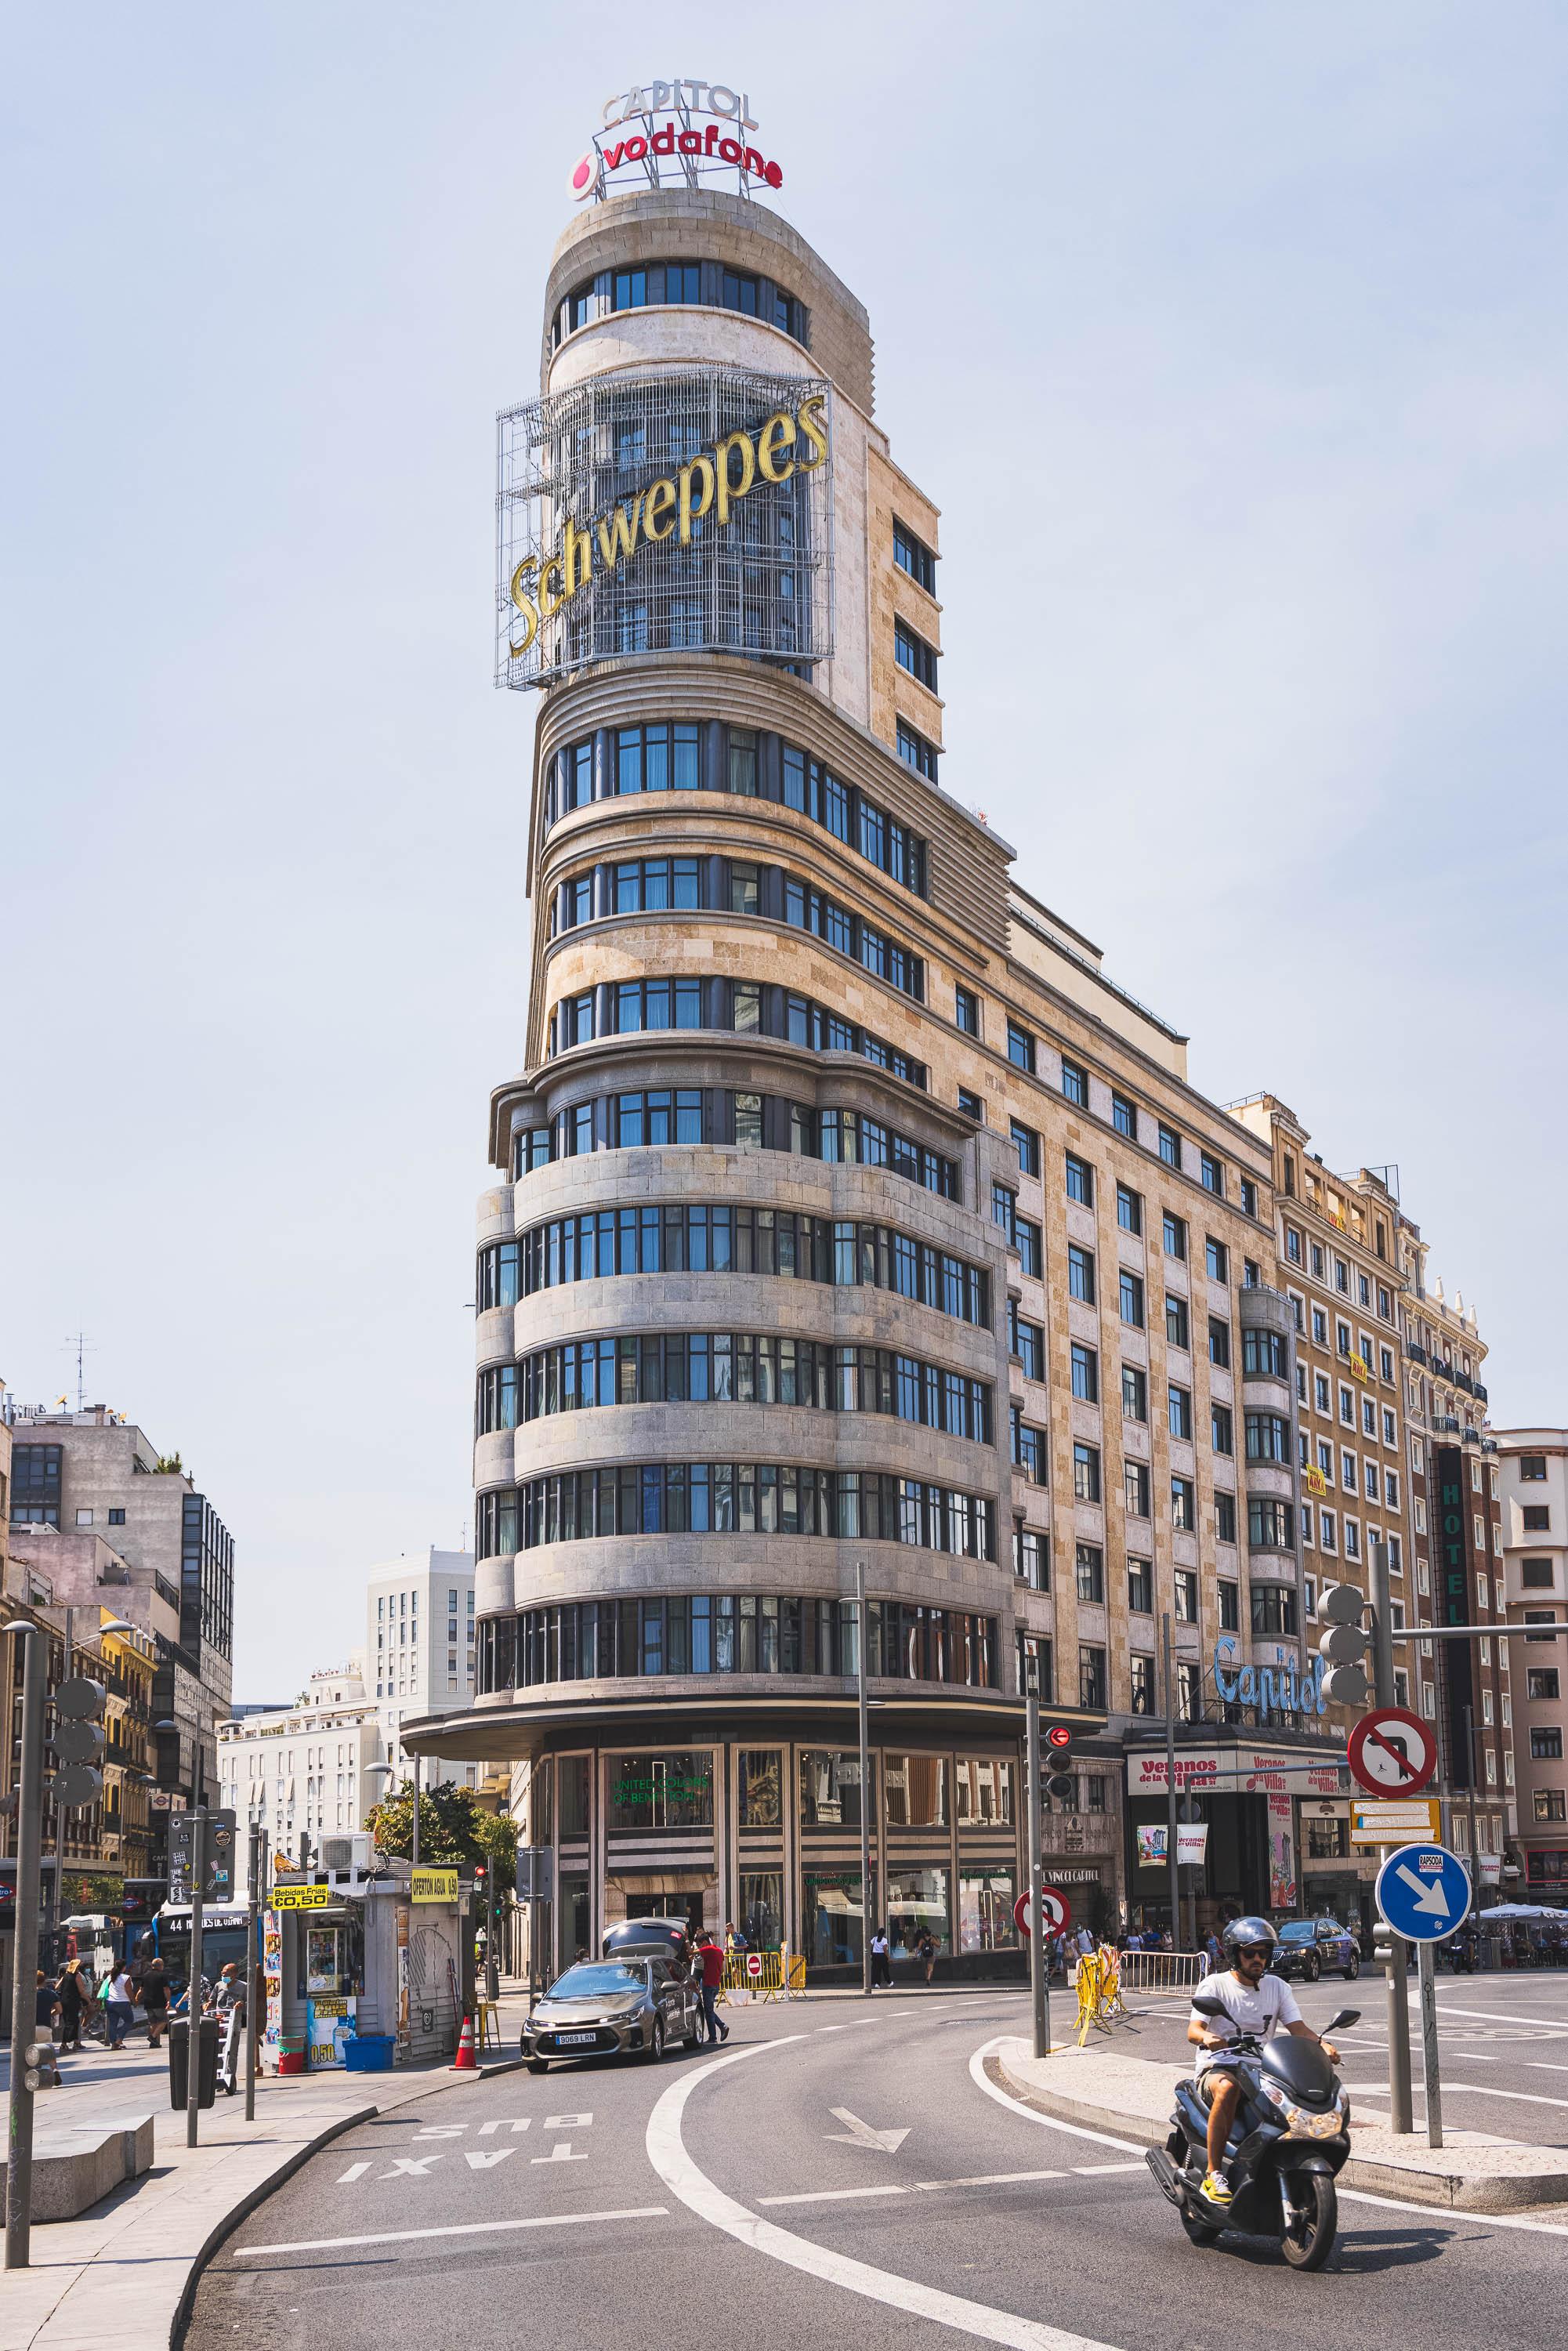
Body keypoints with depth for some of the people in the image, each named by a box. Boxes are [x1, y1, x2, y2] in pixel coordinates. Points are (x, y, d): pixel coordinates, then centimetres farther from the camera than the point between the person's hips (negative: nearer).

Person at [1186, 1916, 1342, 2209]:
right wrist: (1206, 2036, -38)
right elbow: (1193, 2030, -13)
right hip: (1218, 2068, -4)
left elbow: (1298, 2028, 4)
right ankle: (1213, 2174, -33)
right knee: (1228, 2088, -40)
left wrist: (1322, 2044, -19)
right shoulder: (1215, 1985, -1)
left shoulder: (1277, 1987, 13)